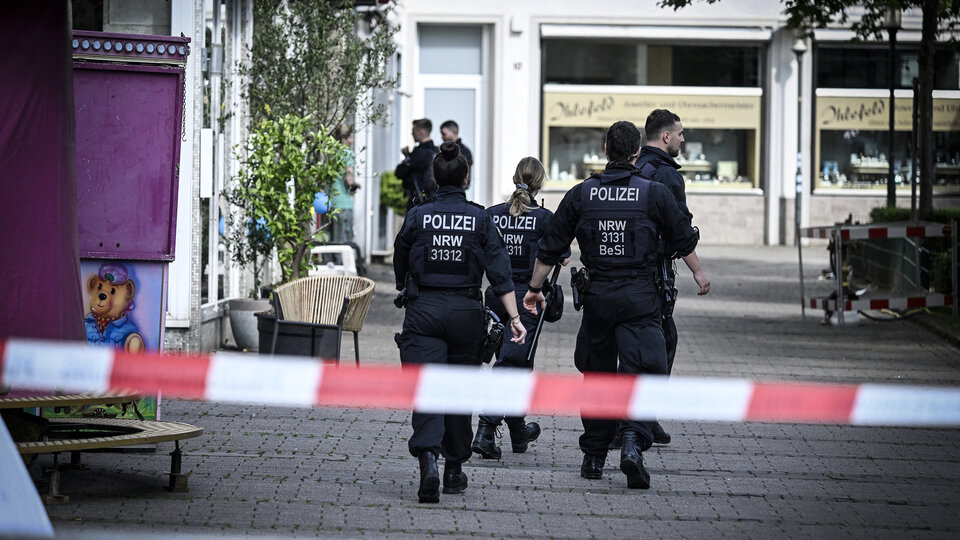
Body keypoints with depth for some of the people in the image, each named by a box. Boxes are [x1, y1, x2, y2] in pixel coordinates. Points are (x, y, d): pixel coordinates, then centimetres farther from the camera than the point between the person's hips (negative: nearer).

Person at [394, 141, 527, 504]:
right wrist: (514, 318, -7)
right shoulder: (481, 218, 1)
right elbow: (499, 272, -6)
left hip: (423, 310, -1)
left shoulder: (418, 216, 0)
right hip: (466, 311, 1)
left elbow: (400, 267, 11)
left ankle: (428, 460, -30)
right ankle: (455, 469, 22)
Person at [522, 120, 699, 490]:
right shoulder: (655, 193, -4)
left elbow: (550, 247, 7)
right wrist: (693, 234, 28)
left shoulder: (581, 194, 2)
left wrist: (535, 288, 18)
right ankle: (633, 441, -26)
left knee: (597, 372, 15)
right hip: (639, 297, -3)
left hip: (596, 294, 3)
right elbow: (684, 242, 5)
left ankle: (594, 456, 20)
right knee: (643, 371, -4)